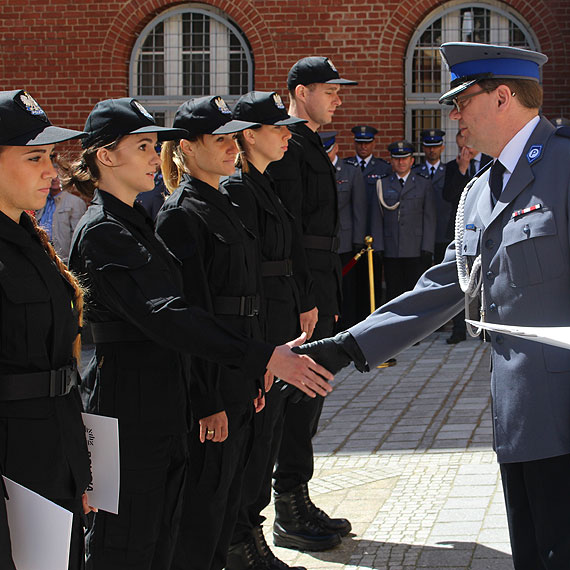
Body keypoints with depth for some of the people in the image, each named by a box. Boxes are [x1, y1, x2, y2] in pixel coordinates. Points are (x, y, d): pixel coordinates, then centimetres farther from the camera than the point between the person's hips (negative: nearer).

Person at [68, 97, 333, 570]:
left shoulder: (137, 221, 15)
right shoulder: (102, 232, -16)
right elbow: (164, 315, -26)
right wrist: (263, 357, -30)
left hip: (163, 403, 9)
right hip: (129, 410, -9)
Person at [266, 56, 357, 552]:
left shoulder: (311, 146, 20)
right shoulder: (288, 146, -12)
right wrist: (303, 300, -22)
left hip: (318, 290, 10)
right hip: (300, 290, -10)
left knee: (306, 394, 14)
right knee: (300, 394, -6)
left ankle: (297, 503, 22)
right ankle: (290, 515, 1)